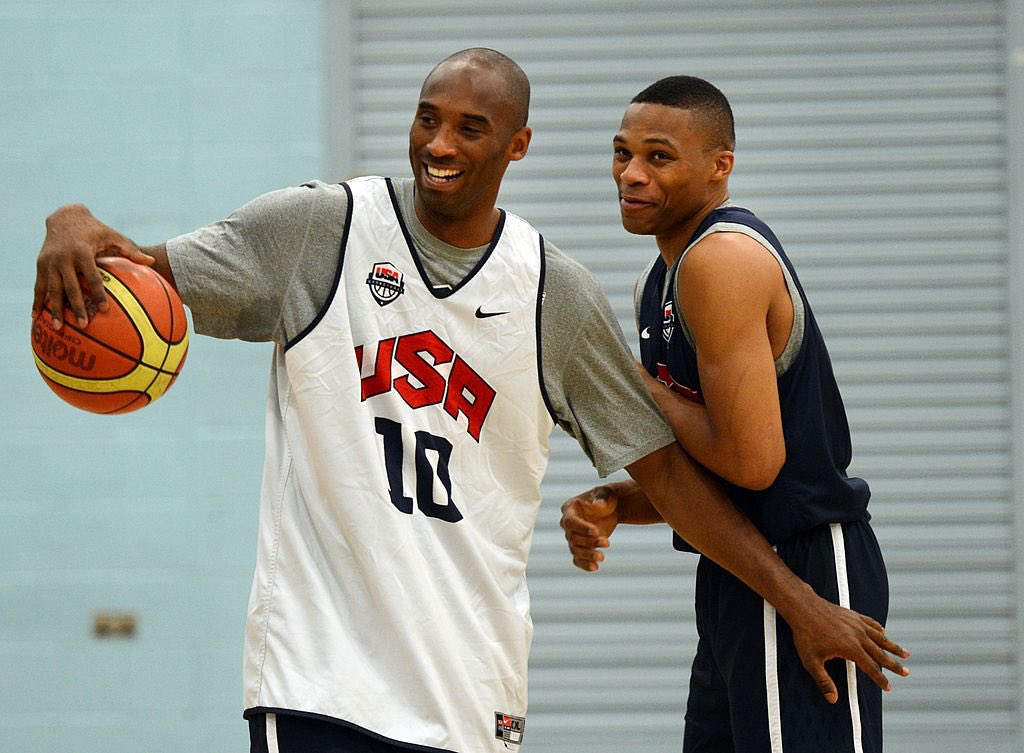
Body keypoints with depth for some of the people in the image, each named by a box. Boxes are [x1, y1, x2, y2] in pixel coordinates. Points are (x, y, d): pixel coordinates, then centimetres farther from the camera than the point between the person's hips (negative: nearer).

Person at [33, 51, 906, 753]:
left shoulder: (557, 294, 6)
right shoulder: (318, 229, -1)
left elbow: (665, 470, 10)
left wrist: (799, 602, 6)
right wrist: (75, 229, -26)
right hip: (319, 665, -3)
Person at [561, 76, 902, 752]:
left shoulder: (722, 259, -17)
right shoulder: (661, 281, 15)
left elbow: (750, 460, -24)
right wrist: (613, 507, 3)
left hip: (800, 580, -11)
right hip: (740, 583, 11)